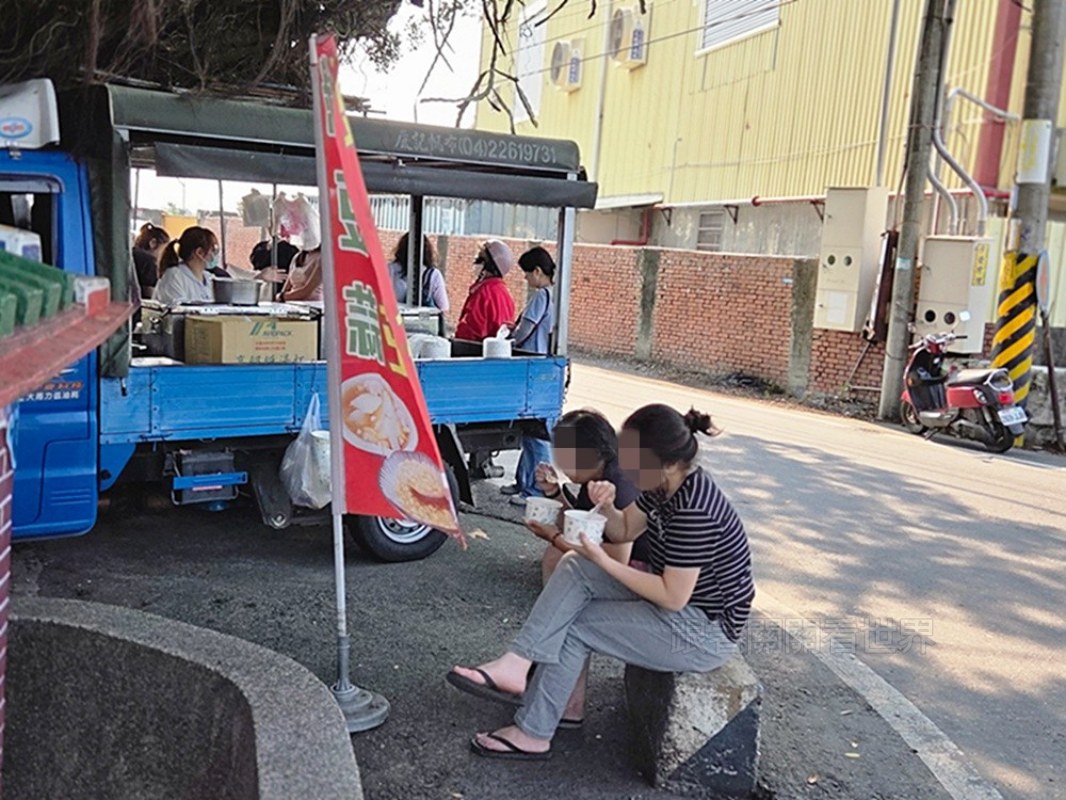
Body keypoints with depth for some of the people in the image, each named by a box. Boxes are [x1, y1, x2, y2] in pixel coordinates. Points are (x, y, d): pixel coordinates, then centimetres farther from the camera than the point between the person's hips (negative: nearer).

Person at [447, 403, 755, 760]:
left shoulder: (694, 511, -30)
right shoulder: (665, 484, -2)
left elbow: (672, 597, -27)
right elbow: (625, 531, 9)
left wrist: (602, 561, -21)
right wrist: (606, 507, -14)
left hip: (705, 630, -9)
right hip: (677, 595, 9)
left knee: (574, 627, -9)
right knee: (575, 567, -6)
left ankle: (532, 735, 5)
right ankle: (516, 664, -11)